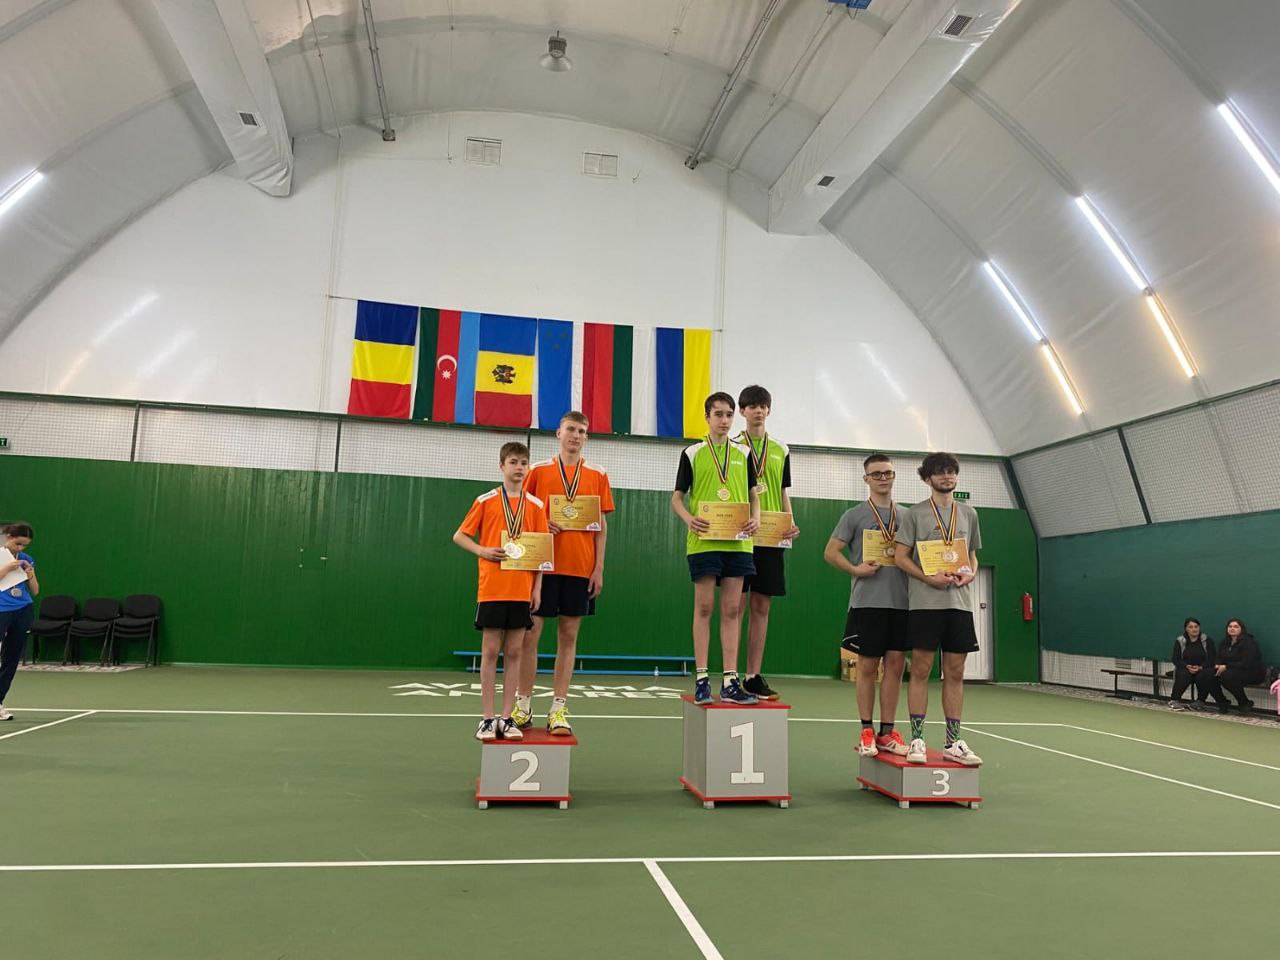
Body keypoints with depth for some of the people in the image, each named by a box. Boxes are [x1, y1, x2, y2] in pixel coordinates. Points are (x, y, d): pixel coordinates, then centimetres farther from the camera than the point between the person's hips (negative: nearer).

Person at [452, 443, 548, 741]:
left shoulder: (536, 505, 7)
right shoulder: (486, 501, 2)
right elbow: (460, 535, 7)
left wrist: (538, 587, 1)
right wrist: (483, 551, -11)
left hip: (522, 590, 2)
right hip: (491, 589, -2)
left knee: (514, 652, 5)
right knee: (490, 651, 2)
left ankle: (507, 717, 12)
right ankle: (488, 718, 9)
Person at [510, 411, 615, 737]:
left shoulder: (598, 476, 9)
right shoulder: (538, 471, 7)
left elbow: (602, 524, 7)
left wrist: (599, 567, 0)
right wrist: (540, 526, -12)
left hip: (580, 566, 1)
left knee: (568, 636, 3)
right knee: (530, 632, 0)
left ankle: (558, 709, 9)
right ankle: (523, 705, 13)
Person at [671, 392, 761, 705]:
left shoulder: (744, 454, 13)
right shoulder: (692, 453, 6)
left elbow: (753, 494, 17)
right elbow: (677, 497, 7)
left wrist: (756, 518, -4)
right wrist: (688, 518, -14)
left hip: (737, 541, 3)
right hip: (703, 540, -2)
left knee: (732, 610, 3)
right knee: (704, 607, 0)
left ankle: (730, 682, 8)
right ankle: (701, 679, 6)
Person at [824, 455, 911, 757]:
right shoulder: (854, 515, 3)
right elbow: (830, 552, 1)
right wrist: (856, 569, -13)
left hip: (901, 602, 3)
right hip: (867, 603, -3)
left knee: (895, 665, 4)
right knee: (867, 666, 2)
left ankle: (887, 732, 13)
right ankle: (866, 731, 11)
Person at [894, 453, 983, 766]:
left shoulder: (969, 514, 16)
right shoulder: (914, 514, 3)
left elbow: (972, 555, 21)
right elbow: (901, 556, -1)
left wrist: (970, 574, -1)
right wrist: (930, 578, -15)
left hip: (960, 602, 4)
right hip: (924, 602, -4)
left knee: (955, 673, 6)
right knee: (921, 670, -2)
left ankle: (953, 743, 13)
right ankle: (917, 740, 4)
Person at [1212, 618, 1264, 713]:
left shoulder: (1248, 642, -16)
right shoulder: (1225, 642, 9)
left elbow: (1246, 664, -24)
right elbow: (1218, 658, 9)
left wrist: (1226, 667, -24)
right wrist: (1217, 665, -15)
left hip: (1252, 673, -7)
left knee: (1226, 675, -34)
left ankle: (1245, 703, -12)